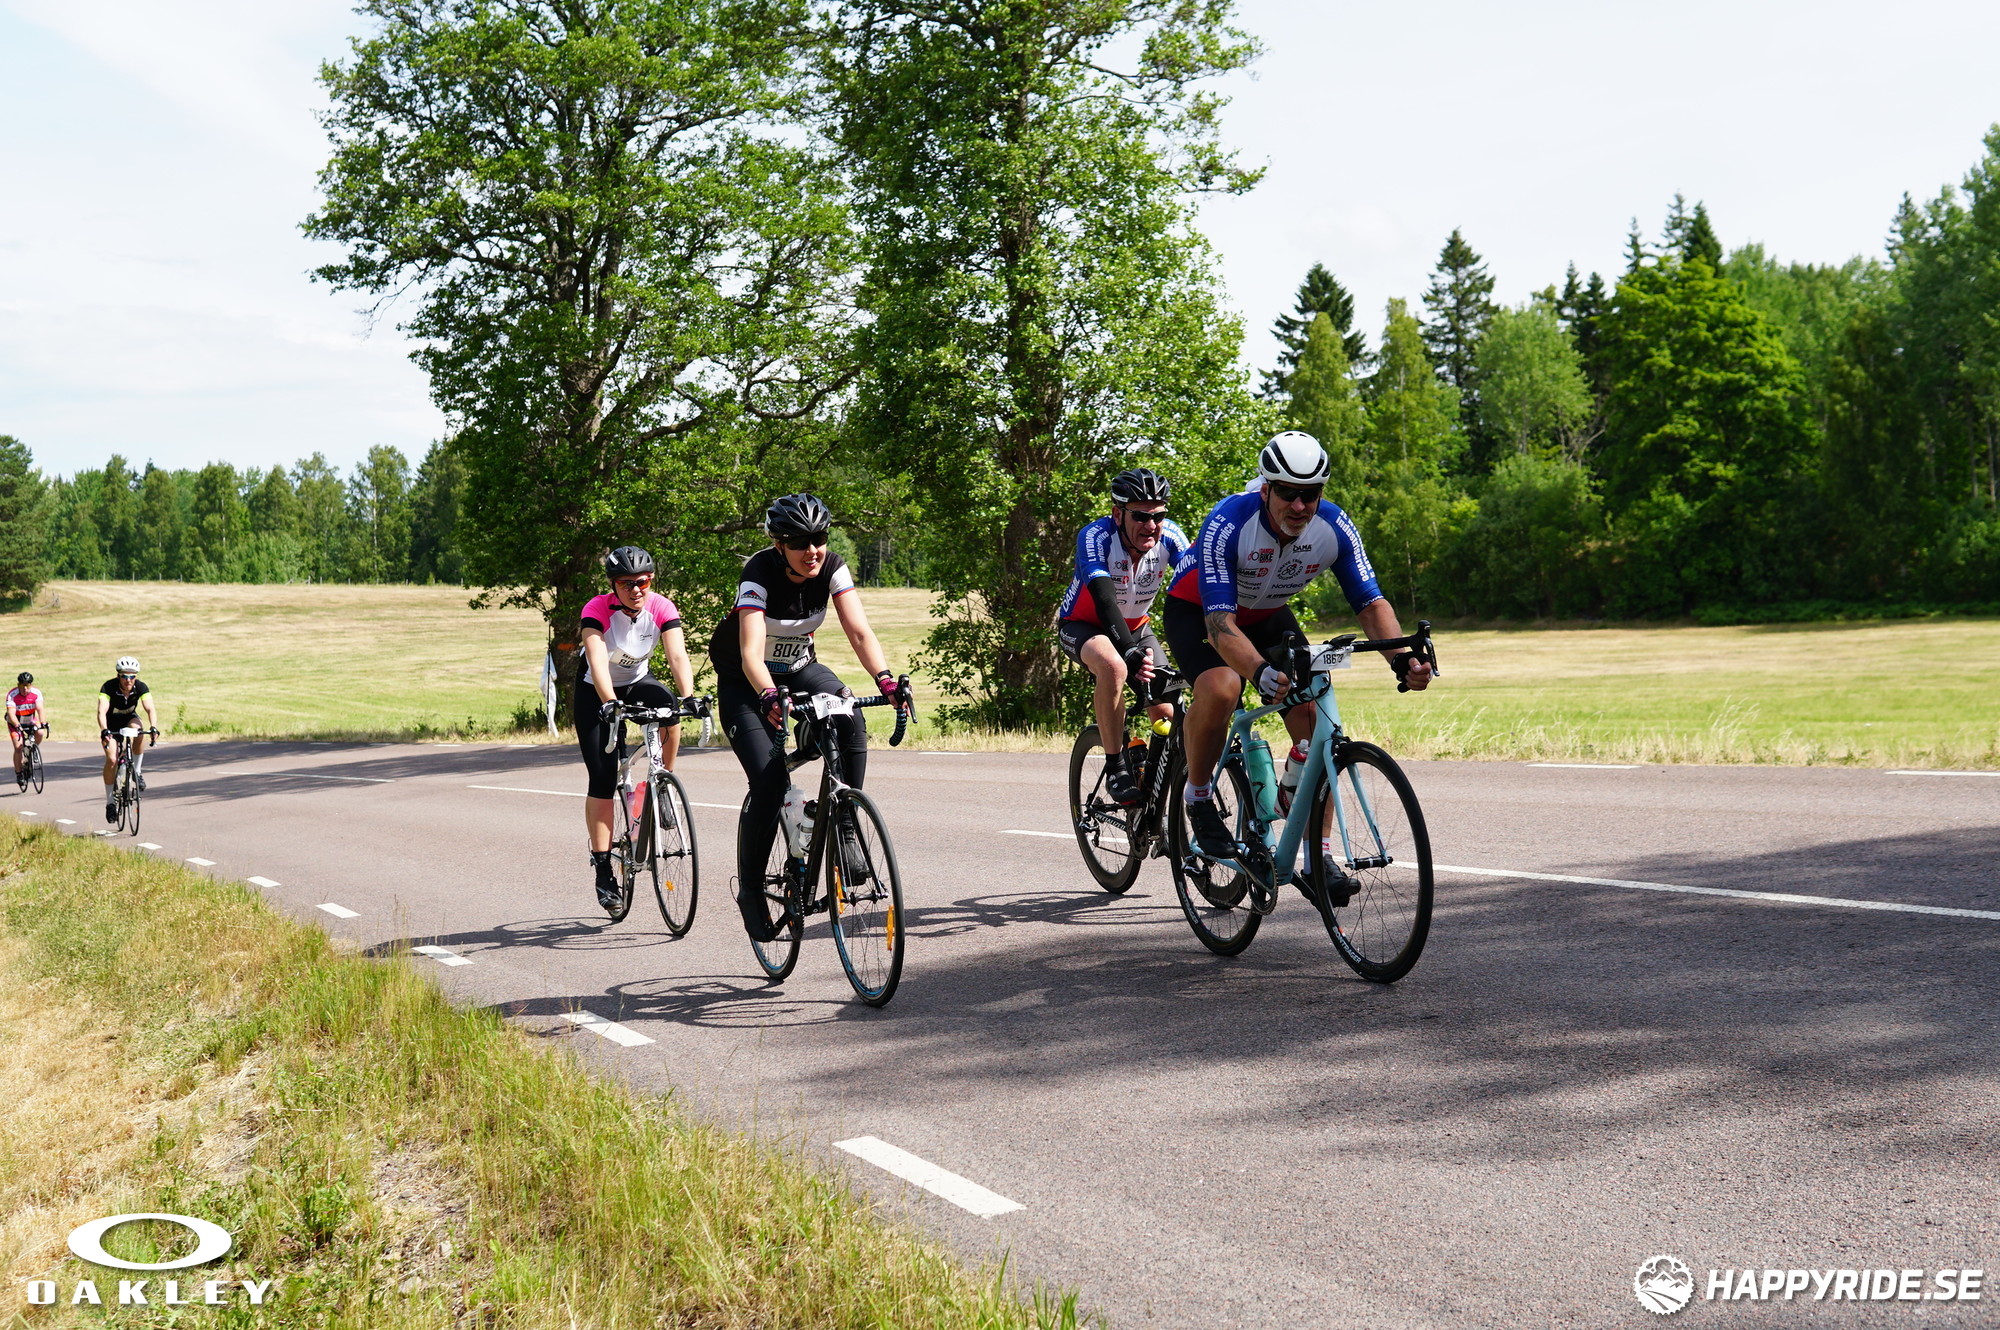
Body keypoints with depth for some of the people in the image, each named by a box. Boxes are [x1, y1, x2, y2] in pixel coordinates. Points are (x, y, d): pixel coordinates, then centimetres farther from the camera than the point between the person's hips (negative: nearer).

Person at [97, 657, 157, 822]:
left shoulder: (140, 687, -24)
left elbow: (149, 709, -34)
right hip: (111, 723, -2)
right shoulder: (109, 687, -29)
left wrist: (153, 727, -54)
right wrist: (104, 731, -59)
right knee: (112, 759, -18)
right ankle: (110, 802, -6)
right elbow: (102, 711, -41)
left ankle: (137, 771, -14)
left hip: (129, 719, 2)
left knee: (139, 731, -34)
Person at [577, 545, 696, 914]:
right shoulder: (597, 609, -27)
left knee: (669, 710, -34)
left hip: (638, 682, 2)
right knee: (602, 779, -10)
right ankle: (602, 867, -1)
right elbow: (597, 660, -40)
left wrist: (689, 698, -49)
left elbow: (677, 655, -32)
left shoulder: (662, 608, -20)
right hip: (596, 692, -2)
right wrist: (611, 704, -56)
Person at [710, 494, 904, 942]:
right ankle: (750, 889, 0)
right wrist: (769, 697, -59)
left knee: (850, 720, -29)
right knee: (769, 782, -19)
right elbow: (751, 653, -39)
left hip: (798, 668, 4)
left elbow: (860, 632, -26)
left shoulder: (832, 568, -17)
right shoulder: (759, 573, -29)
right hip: (743, 681, -4)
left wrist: (885, 679, -44)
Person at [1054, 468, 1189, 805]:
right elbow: (1104, 599, -41)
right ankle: (1116, 768, -25)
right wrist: (1131, 652, -55)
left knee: (1169, 717, -10)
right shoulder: (1096, 537, -30)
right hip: (1082, 625, -4)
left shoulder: (1169, 535, -20)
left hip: (1136, 626, 5)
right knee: (1113, 666, -38)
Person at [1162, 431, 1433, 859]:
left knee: (1317, 716, -14)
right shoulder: (1227, 524, -35)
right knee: (1220, 688, -36)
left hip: (1267, 615, 4)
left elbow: (1371, 603, -20)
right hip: (1197, 611, -4)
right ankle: (1198, 798, -9)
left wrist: (1401, 658, -39)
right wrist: (1260, 672, -60)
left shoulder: (1335, 527, -23)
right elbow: (1220, 621, -42)